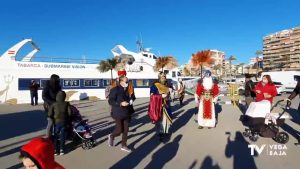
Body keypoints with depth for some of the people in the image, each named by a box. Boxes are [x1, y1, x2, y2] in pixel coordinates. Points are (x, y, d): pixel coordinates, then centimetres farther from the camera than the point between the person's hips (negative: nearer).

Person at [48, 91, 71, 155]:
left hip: (56, 122, -1)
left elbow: (49, 114, -12)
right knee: (62, 136, 10)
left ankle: (56, 150, 13)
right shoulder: (66, 104, -6)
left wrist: (52, 119, 8)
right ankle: (61, 149, 14)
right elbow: (69, 113, -8)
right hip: (64, 122, 1)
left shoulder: (53, 104, -9)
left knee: (56, 136, 10)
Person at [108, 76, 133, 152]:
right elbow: (110, 101, -18)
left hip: (126, 113, 7)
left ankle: (123, 145, 24)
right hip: (118, 113, -7)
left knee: (126, 130, 8)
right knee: (120, 130, -3)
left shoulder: (126, 90, 9)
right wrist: (121, 104, -26)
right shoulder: (115, 90, -14)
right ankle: (111, 136, 31)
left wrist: (129, 102, 2)